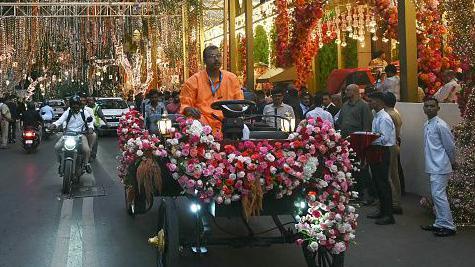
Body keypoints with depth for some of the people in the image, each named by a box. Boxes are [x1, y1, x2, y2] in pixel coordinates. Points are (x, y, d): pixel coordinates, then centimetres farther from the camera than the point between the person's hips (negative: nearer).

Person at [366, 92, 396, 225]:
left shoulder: (384, 118, -16)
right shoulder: (376, 117, 14)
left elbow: (385, 138, -22)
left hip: (382, 152, -10)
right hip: (375, 151, 10)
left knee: (383, 182, -6)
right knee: (377, 181, 16)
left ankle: (388, 215, 1)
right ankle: (382, 210, 27)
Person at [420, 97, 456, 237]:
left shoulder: (440, 125, -16)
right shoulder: (426, 125, 11)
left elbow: (450, 145, -10)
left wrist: (452, 162, 3)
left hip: (440, 167, -9)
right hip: (432, 167, 9)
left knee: (438, 195, -10)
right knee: (436, 195, 14)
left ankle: (448, 226, -4)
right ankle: (440, 223, 23)